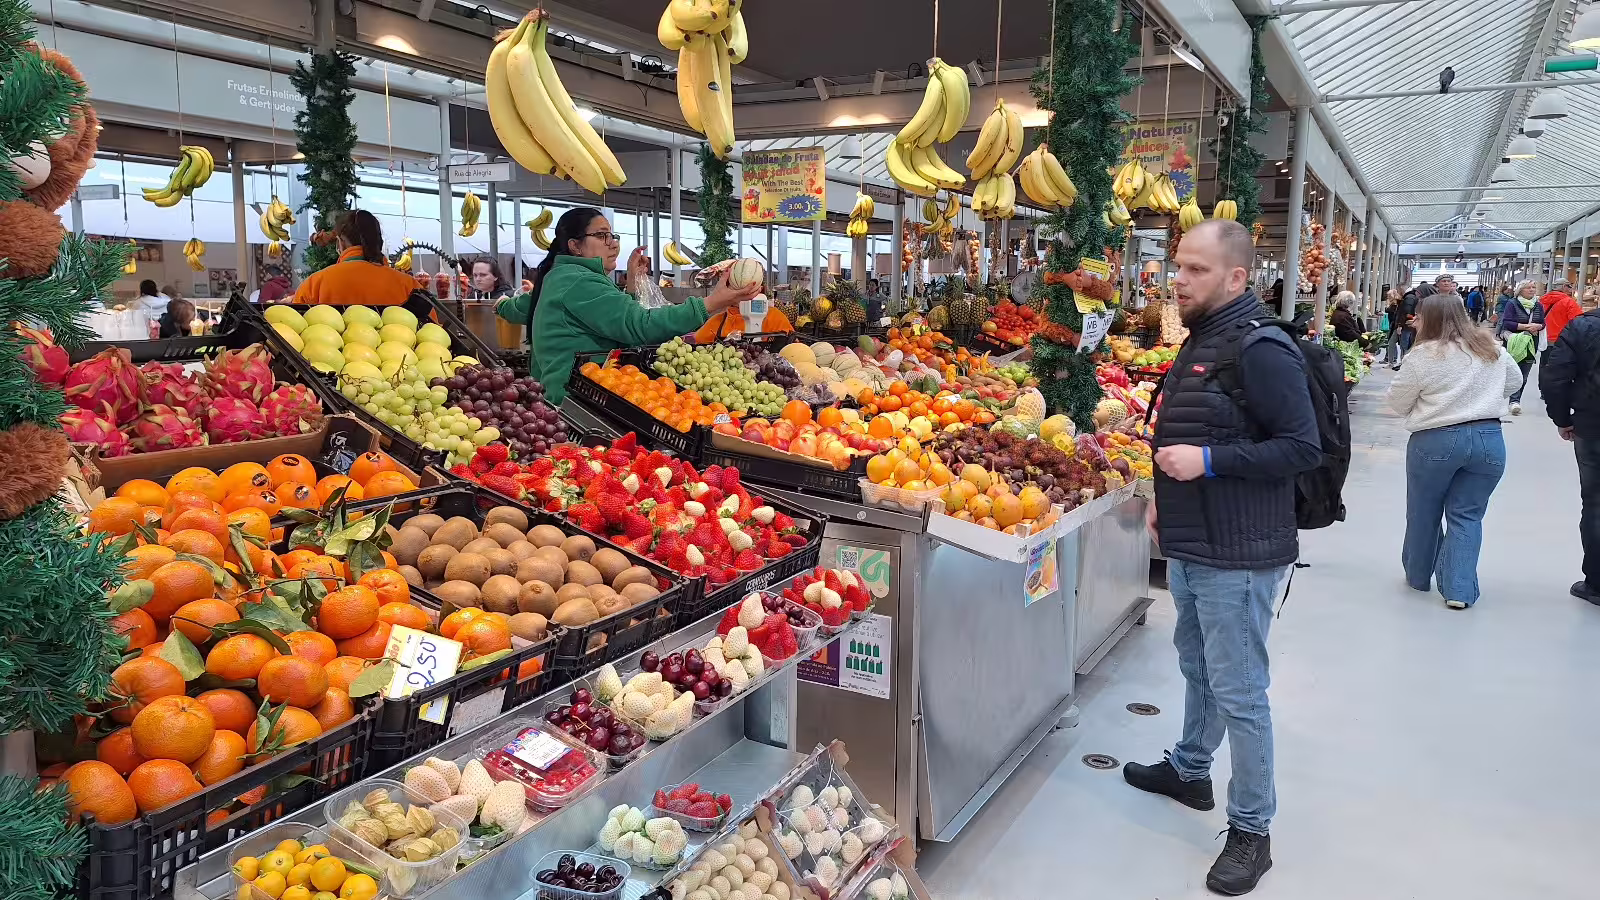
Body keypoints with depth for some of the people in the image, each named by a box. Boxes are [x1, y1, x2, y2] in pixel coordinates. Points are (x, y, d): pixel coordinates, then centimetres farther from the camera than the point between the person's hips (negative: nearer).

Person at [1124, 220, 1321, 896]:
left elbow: (1304, 448, -21)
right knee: (1197, 667, 24)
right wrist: (1167, 498, 19)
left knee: (1238, 693, 0)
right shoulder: (1200, 341, 12)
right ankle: (1189, 770, 43)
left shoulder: (1261, 349, -18)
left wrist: (1209, 461, -26)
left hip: (1238, 557, -9)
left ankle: (1251, 831, 14)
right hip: (1190, 547, 9)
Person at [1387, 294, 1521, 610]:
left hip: (1435, 441, -3)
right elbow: (1514, 382, 20)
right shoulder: (1493, 350, 4)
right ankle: (1459, 590, 1)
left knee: (1423, 512, 15)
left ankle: (1418, 576, 30)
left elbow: (1398, 401, -5)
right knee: (1467, 515, 8)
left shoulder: (1425, 355, -11)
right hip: (1488, 440, 4)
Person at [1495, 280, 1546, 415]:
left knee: (1524, 375, 5)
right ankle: (1515, 401, -12)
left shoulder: (1539, 306, 10)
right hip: (1514, 343, -5)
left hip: (1531, 344, 5)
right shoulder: (1512, 303, -5)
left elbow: (1543, 323, 12)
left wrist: (1537, 326, -11)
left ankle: (1515, 401, 12)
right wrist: (1525, 326, -20)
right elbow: (1507, 323, -13)